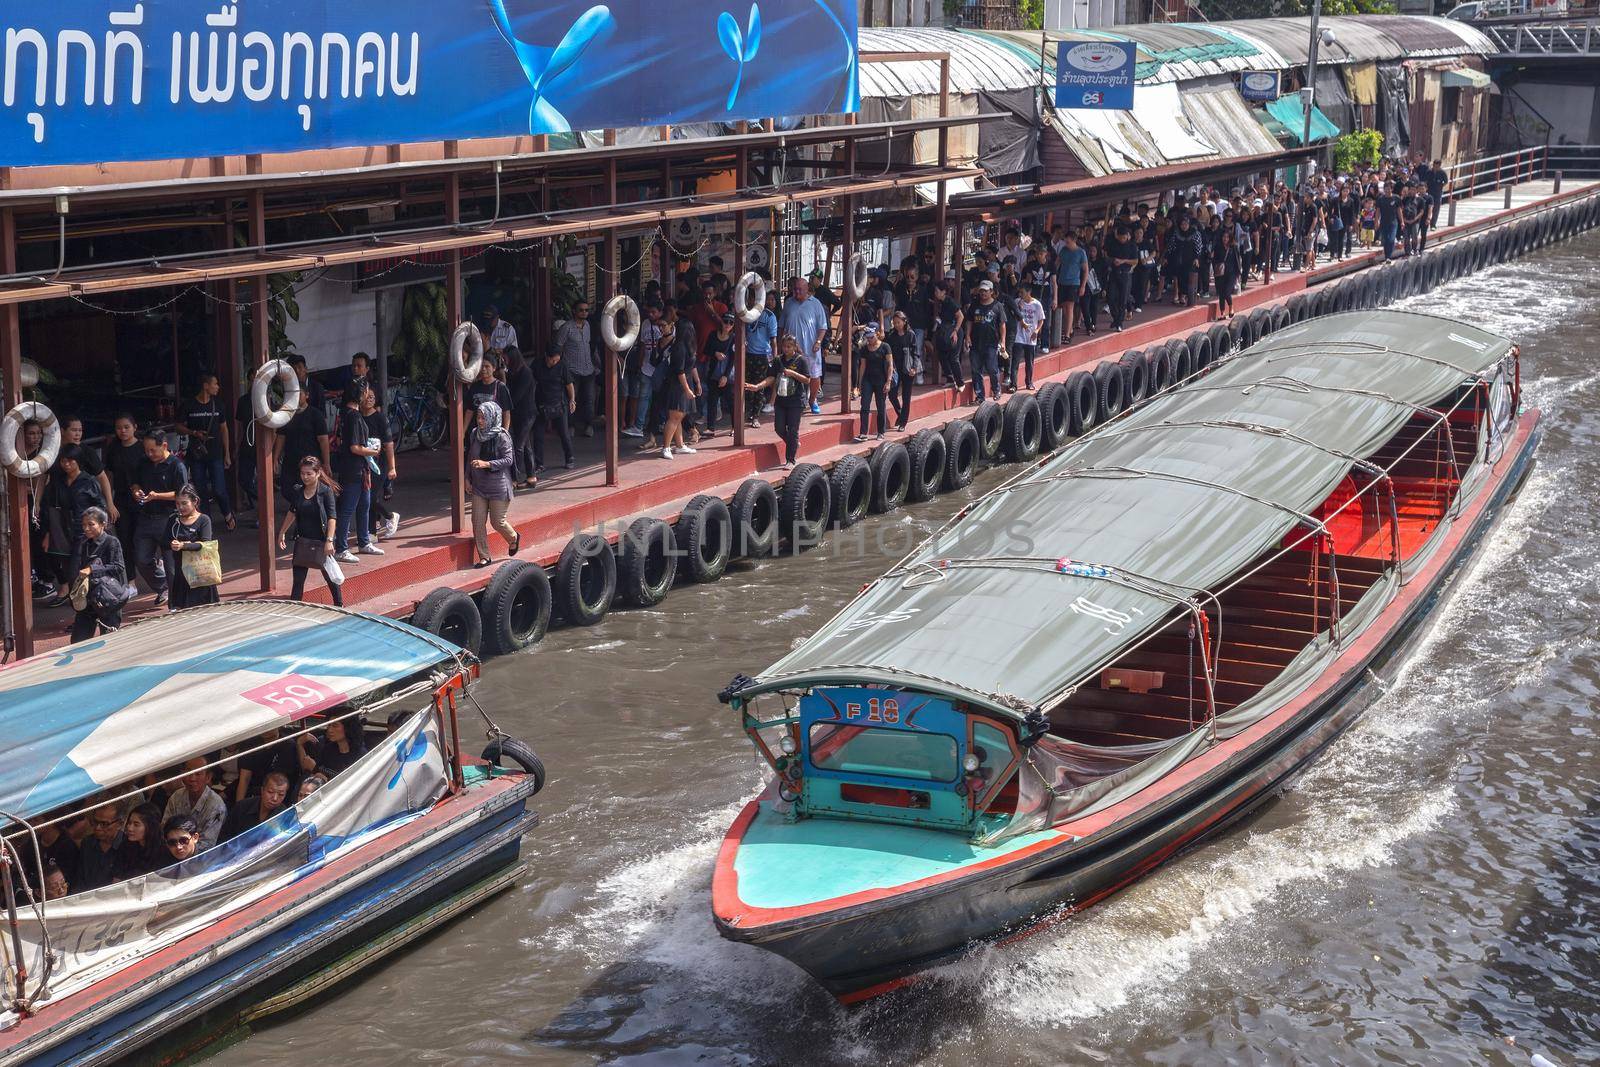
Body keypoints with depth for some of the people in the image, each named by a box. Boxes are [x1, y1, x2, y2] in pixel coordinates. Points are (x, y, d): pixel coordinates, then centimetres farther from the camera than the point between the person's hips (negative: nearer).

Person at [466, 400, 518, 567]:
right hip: (479, 486, 5)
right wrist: (468, 478, 10)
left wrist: (487, 464, -28)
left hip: (498, 486, -5)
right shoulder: (475, 433, 3)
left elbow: (508, 459, -18)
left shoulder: (501, 437, -15)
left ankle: (513, 538, 36)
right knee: (478, 521, 1)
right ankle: (484, 556, 11)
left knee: (497, 521, 4)